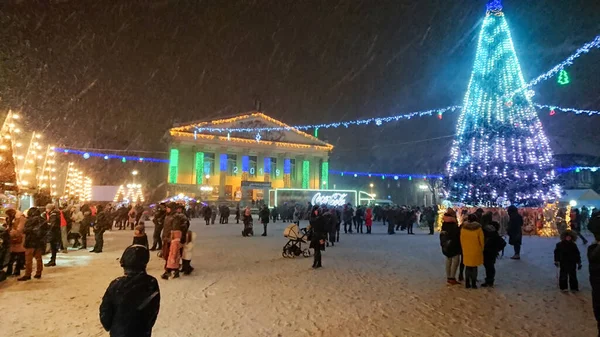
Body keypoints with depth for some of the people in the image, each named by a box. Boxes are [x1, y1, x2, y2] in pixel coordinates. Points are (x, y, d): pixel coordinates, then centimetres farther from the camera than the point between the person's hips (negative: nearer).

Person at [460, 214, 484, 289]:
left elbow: (461, 240, 4)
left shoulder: (463, 228, -2)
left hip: (466, 251, 2)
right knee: (474, 267, 8)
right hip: (476, 251, -2)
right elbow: (481, 240, -3)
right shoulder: (478, 228, -9)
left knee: (467, 267, 12)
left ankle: (467, 283, 14)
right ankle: (473, 284, 11)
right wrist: (481, 249, 12)